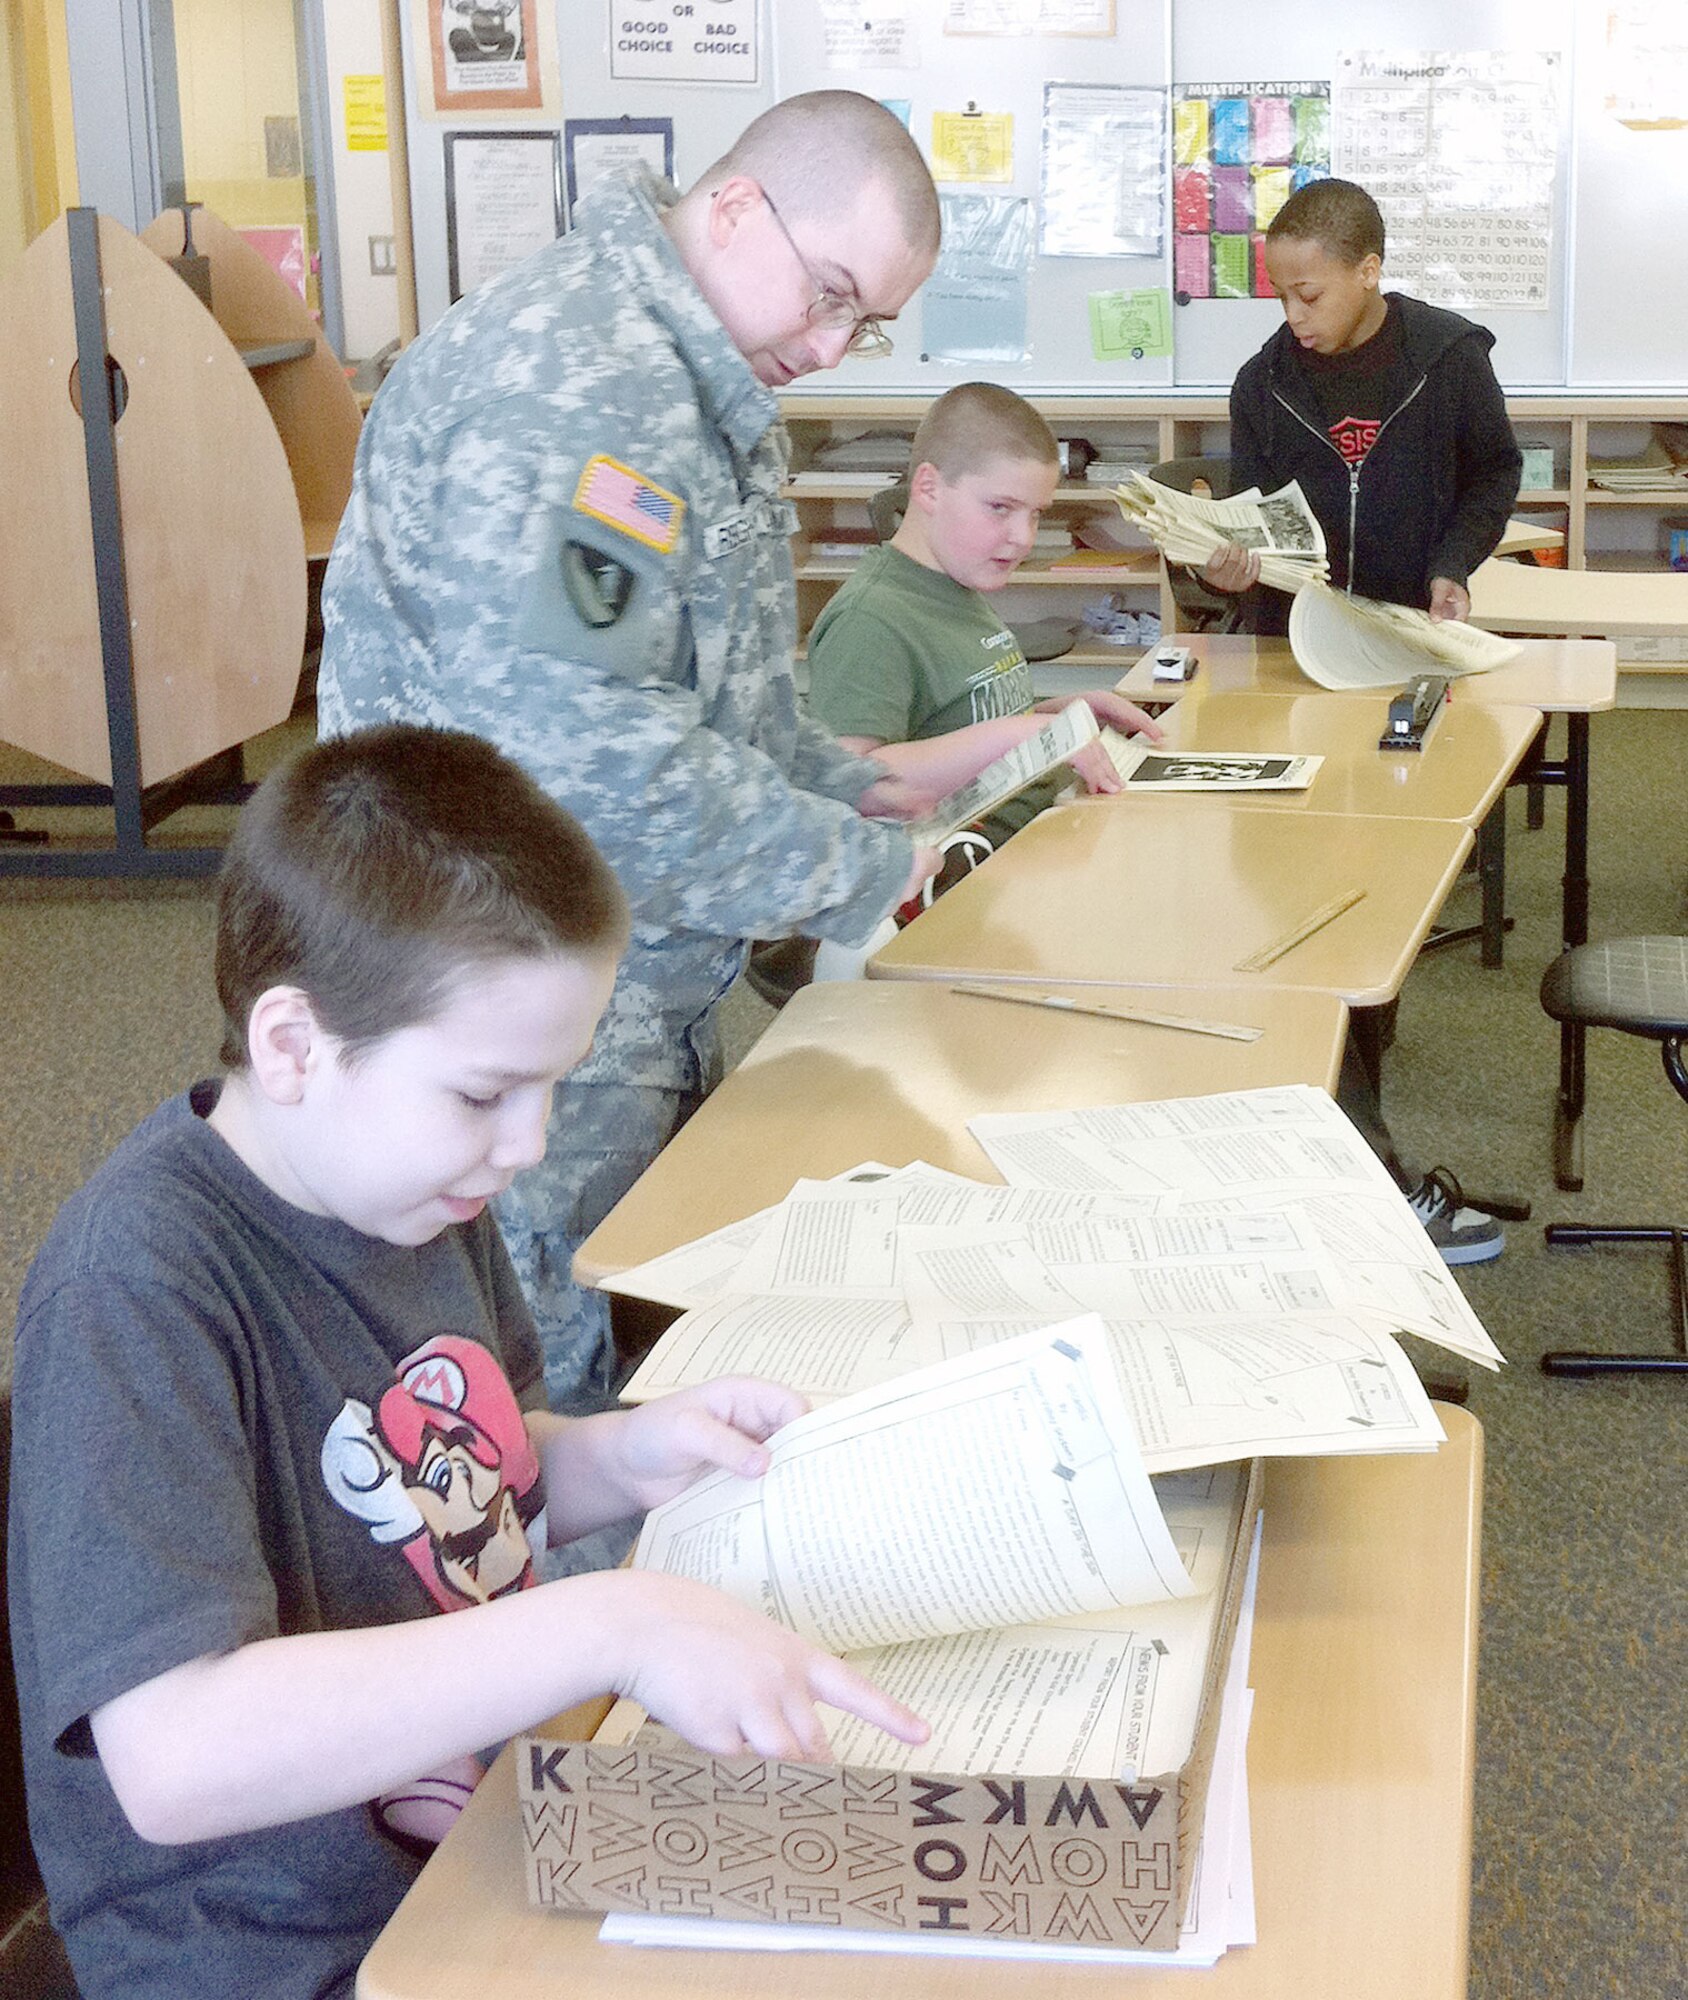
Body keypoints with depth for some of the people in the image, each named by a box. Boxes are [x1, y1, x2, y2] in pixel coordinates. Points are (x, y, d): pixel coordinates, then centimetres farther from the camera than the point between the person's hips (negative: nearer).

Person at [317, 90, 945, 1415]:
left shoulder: (710, 393, 12)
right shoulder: (566, 387, -24)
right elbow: (587, 756, -30)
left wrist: (847, 791, 7)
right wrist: (857, 869, -19)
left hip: (649, 994, 10)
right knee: (549, 1399, 2)